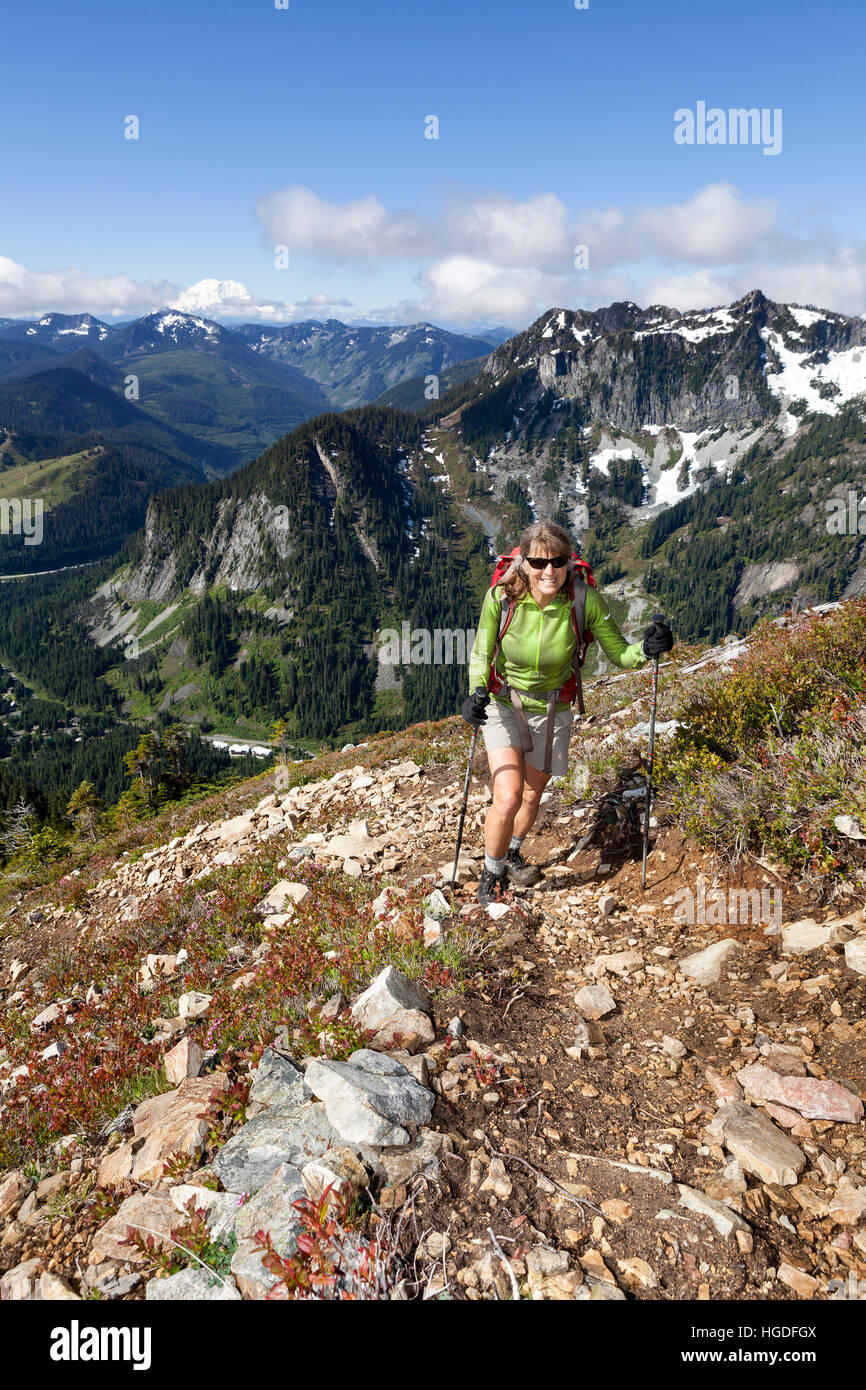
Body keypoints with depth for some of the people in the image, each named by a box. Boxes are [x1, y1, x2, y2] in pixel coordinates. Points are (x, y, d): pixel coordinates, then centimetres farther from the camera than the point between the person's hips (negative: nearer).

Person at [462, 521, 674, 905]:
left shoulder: (585, 600, -22)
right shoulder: (501, 597, -23)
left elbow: (618, 653, -10)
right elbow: (480, 654, -8)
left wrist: (646, 649, -31)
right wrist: (476, 693, -26)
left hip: (552, 711, 2)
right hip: (503, 705, -2)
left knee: (532, 794, 20)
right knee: (508, 798, -16)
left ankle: (512, 854, 52)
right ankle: (492, 874, 13)